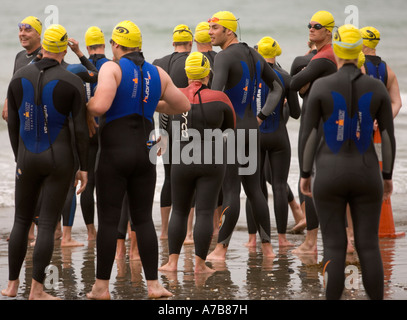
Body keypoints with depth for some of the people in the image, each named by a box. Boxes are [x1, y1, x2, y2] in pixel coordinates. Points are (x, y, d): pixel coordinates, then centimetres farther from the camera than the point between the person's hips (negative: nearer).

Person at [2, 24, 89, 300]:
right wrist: (84, 168, -2)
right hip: (60, 161, -3)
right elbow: (81, 129, -10)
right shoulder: (72, 82, -10)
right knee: (48, 224, -1)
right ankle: (37, 289, -5)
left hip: (28, 160, 3)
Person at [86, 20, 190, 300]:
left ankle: (102, 287, 3)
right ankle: (153, 285, 6)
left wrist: (85, 106, -1)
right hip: (144, 152, 4)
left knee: (108, 220, 0)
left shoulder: (112, 68, -8)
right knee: (144, 219, 10)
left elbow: (100, 106, -22)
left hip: (114, 153, -4)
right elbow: (183, 106, 17)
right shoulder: (157, 74, 9)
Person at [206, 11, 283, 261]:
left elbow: (215, 94, -29)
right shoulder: (254, 55, 12)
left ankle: (221, 249, -2)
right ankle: (267, 247, 14)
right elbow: (278, 86, 21)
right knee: (254, 189, 12)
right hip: (251, 128, 8)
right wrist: (262, 116, 15)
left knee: (230, 191, -7)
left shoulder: (224, 57, -14)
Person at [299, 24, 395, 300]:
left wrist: (305, 174, 4)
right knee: (369, 247, 6)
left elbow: (308, 135, -7)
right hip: (365, 174, 1)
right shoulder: (377, 88, -3)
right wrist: (387, 176, 11)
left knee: (334, 248, 3)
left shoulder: (321, 86, -9)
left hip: (329, 175, -1)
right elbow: (389, 136, 0)